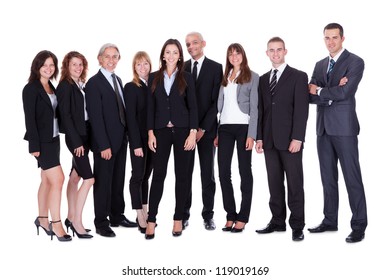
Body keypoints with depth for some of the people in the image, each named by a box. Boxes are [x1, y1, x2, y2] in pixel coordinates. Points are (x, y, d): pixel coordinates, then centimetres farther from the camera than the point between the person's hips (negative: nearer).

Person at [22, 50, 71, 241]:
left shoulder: (51, 87, 11)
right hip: (41, 141, -7)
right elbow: (29, 118, -14)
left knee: (47, 181, 13)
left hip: (53, 139, 7)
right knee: (57, 179, -11)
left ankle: (42, 219, 24)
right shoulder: (31, 88, -10)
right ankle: (56, 224, -2)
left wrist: (56, 137, 8)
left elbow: (53, 114, 12)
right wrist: (34, 145, -18)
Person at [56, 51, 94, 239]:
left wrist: (85, 139, 4)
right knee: (89, 179, -10)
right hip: (75, 137, -7)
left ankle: (71, 218, 23)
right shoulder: (65, 86, -9)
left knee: (75, 177, 13)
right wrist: (76, 141, -17)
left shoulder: (82, 85, 11)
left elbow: (85, 112, 10)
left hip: (85, 135, 7)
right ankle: (77, 222, -3)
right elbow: (65, 115, -14)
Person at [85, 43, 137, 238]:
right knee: (103, 182, 2)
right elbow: (95, 117, -16)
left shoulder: (118, 80, 14)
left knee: (118, 180, 15)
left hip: (120, 139, 7)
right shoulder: (94, 83, -11)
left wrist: (125, 136, 8)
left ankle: (117, 216, 26)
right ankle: (101, 223, 12)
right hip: (105, 143, -7)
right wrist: (104, 145, -19)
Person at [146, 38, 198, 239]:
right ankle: (151, 220, 3)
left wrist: (193, 132, -9)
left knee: (182, 174, 4)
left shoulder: (186, 78, 4)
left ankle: (178, 218, 13)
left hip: (182, 130, 0)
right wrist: (150, 132, -2)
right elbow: (151, 107, 6)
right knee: (158, 174, -2)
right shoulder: (154, 77, 8)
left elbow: (193, 106, 0)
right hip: (161, 131, 1)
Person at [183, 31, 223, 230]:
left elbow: (216, 101, -4)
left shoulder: (215, 68, 2)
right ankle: (184, 214, 12)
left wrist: (203, 128, -10)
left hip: (206, 128, -2)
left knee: (207, 173, 3)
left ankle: (208, 215, 11)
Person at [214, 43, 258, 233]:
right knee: (223, 171, 1)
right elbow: (220, 105, 14)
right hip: (225, 127, 5)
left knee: (245, 171, 2)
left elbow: (254, 107, -3)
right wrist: (216, 132, 6)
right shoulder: (224, 78, 16)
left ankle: (242, 217, 7)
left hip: (243, 126, -4)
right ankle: (230, 215, 11)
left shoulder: (252, 77, 3)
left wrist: (251, 134, -12)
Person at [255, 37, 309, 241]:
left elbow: (302, 110, -7)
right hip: (269, 140, 5)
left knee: (295, 184, 1)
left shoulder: (298, 76, 0)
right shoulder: (263, 79, 15)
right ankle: (278, 221, 19)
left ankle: (297, 226, 8)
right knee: (274, 184, 9)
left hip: (290, 140, -5)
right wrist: (259, 137, 5)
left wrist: (297, 138, -15)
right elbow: (261, 110, 13)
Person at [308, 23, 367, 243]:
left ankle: (359, 226, 3)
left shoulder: (355, 62, -3)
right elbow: (310, 95, 5)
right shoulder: (320, 65, 16)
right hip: (324, 127, 6)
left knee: (352, 177, -4)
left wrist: (319, 91, -3)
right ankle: (330, 221, 22)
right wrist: (331, 94, -12)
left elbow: (344, 92, -16)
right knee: (328, 177, 12)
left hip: (344, 126, -6)